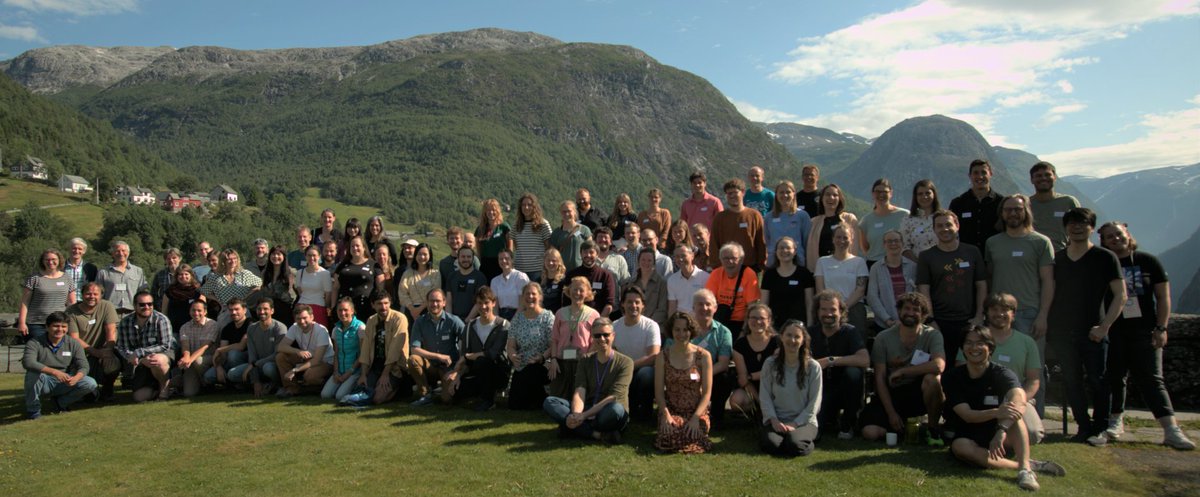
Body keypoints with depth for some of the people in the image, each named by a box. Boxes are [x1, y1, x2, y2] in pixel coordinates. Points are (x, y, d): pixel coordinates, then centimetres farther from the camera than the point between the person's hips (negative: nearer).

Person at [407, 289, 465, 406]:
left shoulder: (453, 321, -7)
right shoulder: (420, 322, -3)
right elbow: (415, 349, -10)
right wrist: (439, 356, -17)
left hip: (449, 366, -2)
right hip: (429, 365, 2)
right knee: (413, 359, -29)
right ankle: (425, 394, -10)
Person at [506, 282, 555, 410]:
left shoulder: (547, 317, -4)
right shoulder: (518, 318, 9)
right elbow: (511, 344, 4)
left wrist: (542, 357, -27)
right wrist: (512, 355, -17)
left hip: (541, 366, -4)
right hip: (521, 367, 4)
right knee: (513, 405, -4)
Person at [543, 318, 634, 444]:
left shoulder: (625, 362, -5)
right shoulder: (585, 361, 9)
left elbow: (613, 398, -16)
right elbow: (579, 392, -7)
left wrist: (584, 415, -27)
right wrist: (576, 415, -29)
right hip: (587, 411, 5)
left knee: (616, 409, -39)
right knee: (549, 402, -18)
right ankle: (598, 434, -26)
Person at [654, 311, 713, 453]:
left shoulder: (703, 356, 0)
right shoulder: (662, 357, 3)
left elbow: (707, 392, -2)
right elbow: (659, 392, 0)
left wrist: (695, 418, -15)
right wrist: (666, 415, -16)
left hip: (697, 410, 0)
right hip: (671, 409, 0)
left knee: (692, 438, -29)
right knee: (670, 438, -29)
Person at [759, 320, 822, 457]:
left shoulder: (813, 367, -2)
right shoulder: (770, 363, 1)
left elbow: (814, 403, -3)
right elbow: (765, 396, 0)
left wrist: (795, 424, -12)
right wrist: (774, 420, -13)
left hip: (804, 421, -1)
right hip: (776, 420, 1)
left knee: (795, 445, -32)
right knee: (771, 444, -29)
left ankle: (807, 442, 5)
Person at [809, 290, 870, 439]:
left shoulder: (850, 332, -11)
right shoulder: (812, 334, 1)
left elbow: (865, 360, -28)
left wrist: (830, 360, -29)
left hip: (847, 391, -2)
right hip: (822, 391, 2)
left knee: (852, 372, -34)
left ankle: (848, 423, -10)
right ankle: (834, 417, 14)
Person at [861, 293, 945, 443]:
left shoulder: (932, 335, -8)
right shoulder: (883, 338, -5)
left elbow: (939, 365, -27)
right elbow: (880, 377, -5)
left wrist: (901, 371, -21)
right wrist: (891, 413, -12)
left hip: (918, 393, -1)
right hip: (891, 394, 1)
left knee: (932, 378, -34)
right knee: (870, 433, -22)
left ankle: (933, 428, -9)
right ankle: (901, 424, 14)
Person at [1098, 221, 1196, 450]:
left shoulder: (1148, 262, 4)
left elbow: (1163, 297, 4)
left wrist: (1161, 328, -5)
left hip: (1144, 330, -1)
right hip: (1113, 331, 1)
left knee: (1151, 379, -7)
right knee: (1115, 377, 5)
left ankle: (1172, 430, -9)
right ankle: (1115, 421, 19)